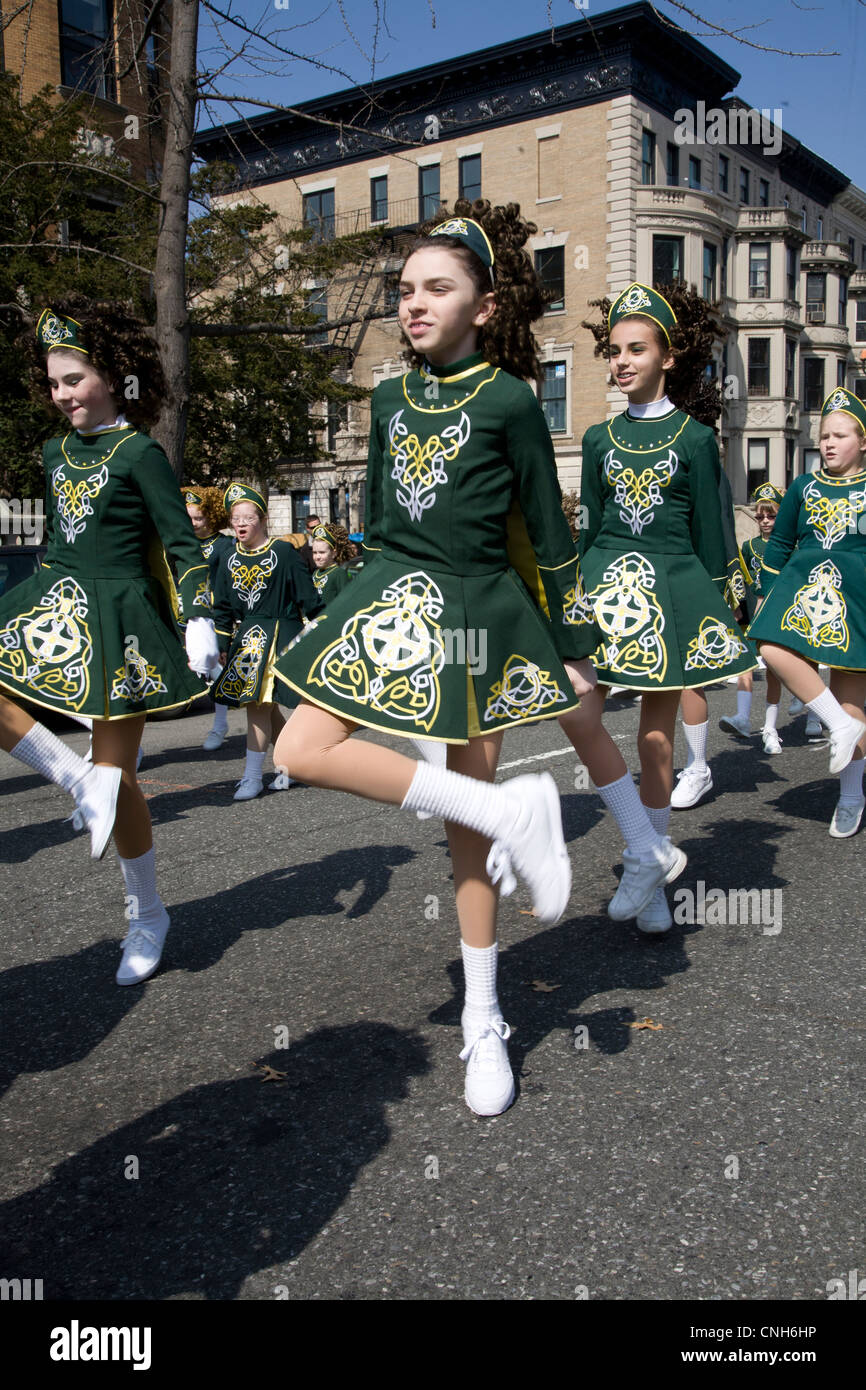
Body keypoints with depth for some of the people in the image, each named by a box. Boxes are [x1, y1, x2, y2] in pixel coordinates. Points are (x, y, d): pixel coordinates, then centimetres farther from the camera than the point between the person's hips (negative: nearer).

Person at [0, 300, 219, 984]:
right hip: (56, 607, 7)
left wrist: (199, 622, -17)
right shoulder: (56, 451, 12)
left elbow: (183, 544, -9)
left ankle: (148, 913, 16)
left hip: (118, 619, -7)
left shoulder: (139, 453, -8)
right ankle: (85, 787, -6)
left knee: (116, 769, -1)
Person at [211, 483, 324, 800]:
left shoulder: (283, 552, -5)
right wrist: (221, 647, 9)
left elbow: (307, 596, -2)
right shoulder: (228, 562, 10)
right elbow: (222, 610, 14)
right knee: (265, 707, 8)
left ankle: (252, 776, -4)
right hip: (246, 639, 6)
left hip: (281, 636, -6)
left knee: (258, 703, -11)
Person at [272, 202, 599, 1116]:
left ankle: (482, 1022, 14)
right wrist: (359, 607, 19)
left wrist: (574, 647, 1)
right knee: (303, 752, -16)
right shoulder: (389, 400, 10)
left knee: (468, 807, 0)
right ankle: (512, 811, -13)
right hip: (390, 601, 5)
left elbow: (549, 533, -1)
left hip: (475, 612, -5)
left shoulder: (508, 402, -5)